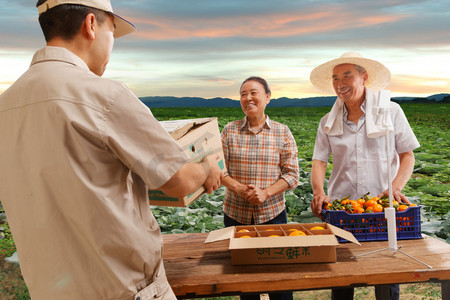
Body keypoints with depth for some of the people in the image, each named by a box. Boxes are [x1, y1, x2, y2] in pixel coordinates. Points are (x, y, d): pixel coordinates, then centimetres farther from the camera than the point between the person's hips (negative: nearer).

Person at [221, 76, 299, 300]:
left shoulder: (282, 132, 0)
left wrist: (265, 193, -17)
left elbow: (292, 175, -2)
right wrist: (239, 188, -17)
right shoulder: (230, 130, 2)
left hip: (273, 213, -1)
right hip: (236, 213, 1)